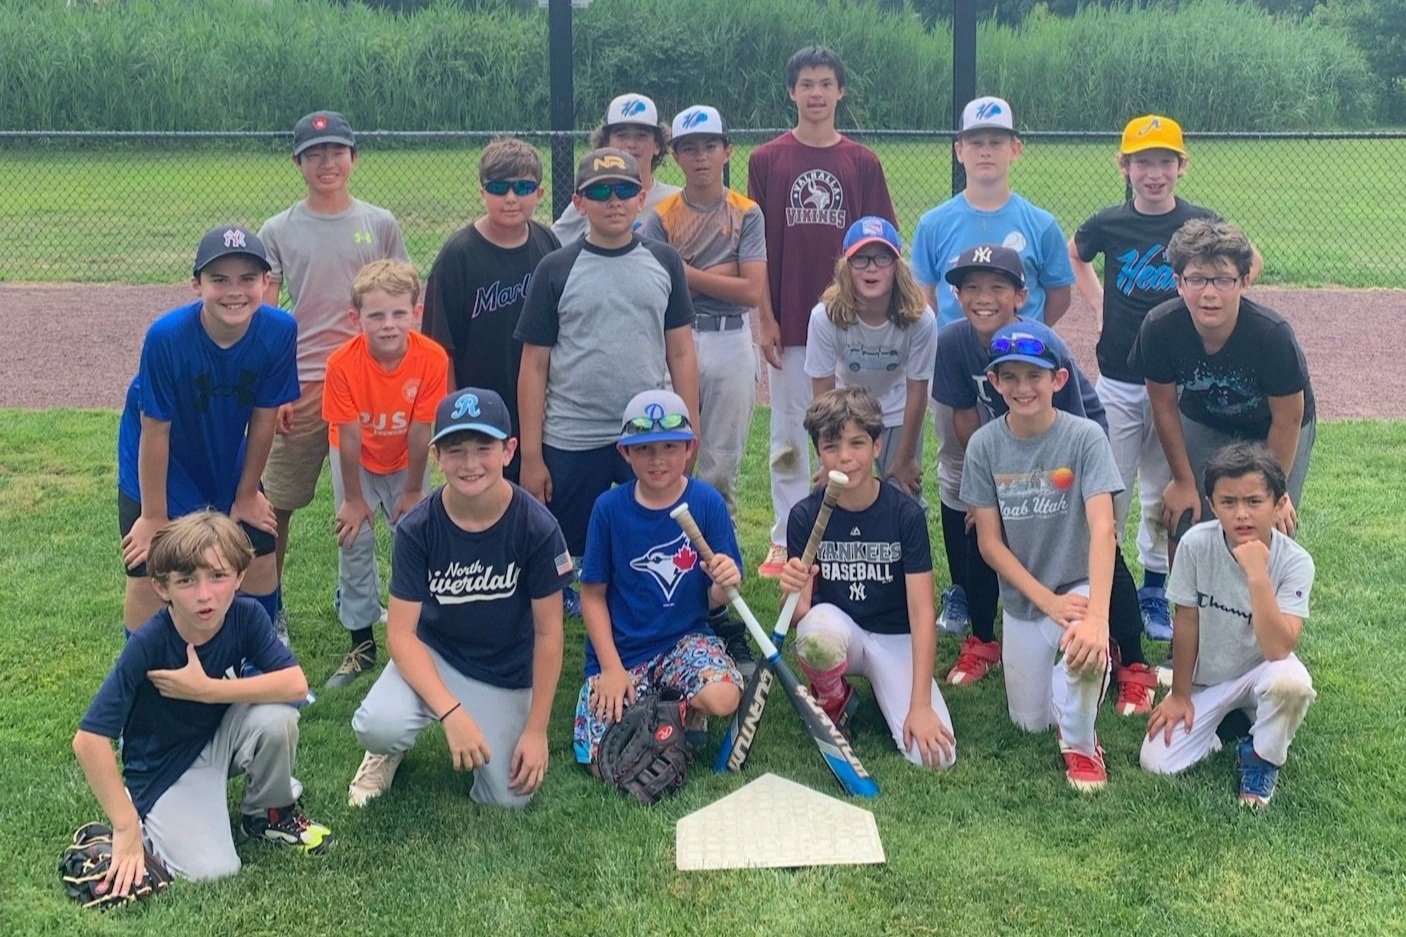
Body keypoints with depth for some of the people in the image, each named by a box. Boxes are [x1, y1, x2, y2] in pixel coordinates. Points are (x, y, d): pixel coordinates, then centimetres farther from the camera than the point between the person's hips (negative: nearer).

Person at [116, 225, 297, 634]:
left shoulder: (279, 331, -24)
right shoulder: (166, 337, -33)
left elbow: (263, 417, -10)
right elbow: (155, 430, -23)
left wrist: (247, 493, 1)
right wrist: (154, 517, -14)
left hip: (227, 459, 4)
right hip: (159, 467, -3)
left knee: (260, 561, 9)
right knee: (148, 576, -4)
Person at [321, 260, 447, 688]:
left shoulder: (432, 359, -29)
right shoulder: (343, 363, -31)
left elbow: (420, 432, -20)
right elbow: (349, 437, -22)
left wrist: (413, 491, -11)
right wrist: (354, 499, -14)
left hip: (406, 459, 1)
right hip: (357, 459, -1)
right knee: (355, 542, -3)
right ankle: (362, 643, 10)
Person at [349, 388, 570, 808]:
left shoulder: (537, 528, -19)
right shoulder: (416, 529, -18)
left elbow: (547, 633, -10)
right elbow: (402, 633, -18)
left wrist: (536, 729, -8)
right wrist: (452, 712, -31)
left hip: (506, 675, 1)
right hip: (431, 657, -1)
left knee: (508, 797, -8)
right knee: (378, 726, -31)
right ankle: (389, 752, 8)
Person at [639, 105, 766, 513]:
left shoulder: (746, 213, 2)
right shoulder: (661, 216, 2)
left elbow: (753, 292, -8)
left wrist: (686, 272, -9)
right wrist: (720, 274, -12)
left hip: (731, 343, 0)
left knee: (723, 465, 6)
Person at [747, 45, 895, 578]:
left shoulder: (862, 163, 5)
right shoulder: (767, 160, 2)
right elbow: (756, 248, 2)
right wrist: (765, 318, -4)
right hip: (788, 322, 0)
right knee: (788, 435, 6)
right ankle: (785, 541, 16)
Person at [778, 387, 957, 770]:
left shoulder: (906, 514, -14)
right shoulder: (805, 516, -11)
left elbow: (922, 612, -15)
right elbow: (800, 613, -10)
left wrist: (920, 706, -22)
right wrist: (792, 594, -37)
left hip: (895, 638, 0)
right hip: (836, 628, 0)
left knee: (935, 755, -22)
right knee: (819, 629, -39)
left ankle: (877, 683, 8)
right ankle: (833, 702, -5)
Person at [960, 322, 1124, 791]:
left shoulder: (1085, 437, -19)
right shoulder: (985, 445, -10)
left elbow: (1102, 529, -28)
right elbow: (990, 542, -8)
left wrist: (1096, 618, -41)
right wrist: (1049, 601, -19)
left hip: (1078, 585, -3)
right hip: (1022, 597, 4)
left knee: (1081, 646, -37)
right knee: (1031, 723, 10)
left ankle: (1080, 744, -6)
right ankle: (1091, 666, 42)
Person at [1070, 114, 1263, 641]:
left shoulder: (1202, 224, -5)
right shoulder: (1108, 225, -3)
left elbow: (1251, 263, 12)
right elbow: (1073, 255, 19)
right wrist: (1098, 304, 6)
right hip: (1117, 381, 0)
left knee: (1165, 494, 11)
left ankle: (1154, 593, 24)